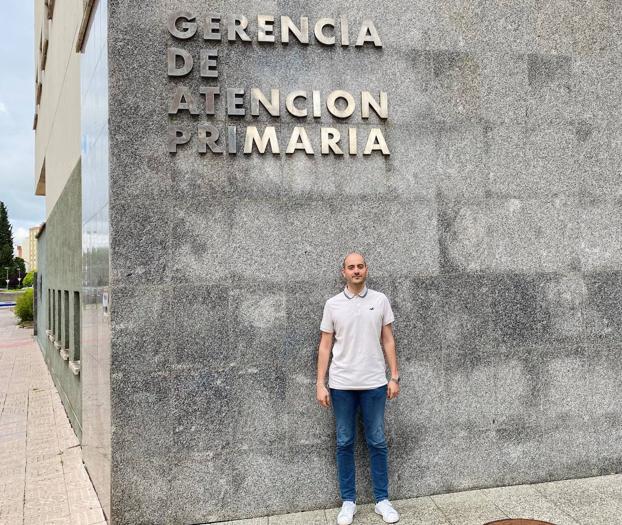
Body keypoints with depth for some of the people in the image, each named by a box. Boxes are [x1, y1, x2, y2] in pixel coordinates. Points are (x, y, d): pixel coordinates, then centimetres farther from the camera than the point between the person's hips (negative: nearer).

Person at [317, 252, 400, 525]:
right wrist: (320, 384, -4)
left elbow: (388, 341, 5)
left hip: (374, 384, 0)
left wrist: (394, 377, 0)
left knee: (377, 443, 7)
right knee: (345, 443, 8)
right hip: (341, 385, 0)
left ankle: (382, 500, 18)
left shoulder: (380, 300, 2)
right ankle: (348, 501, 18)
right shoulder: (333, 304, 0)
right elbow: (325, 346, 1)